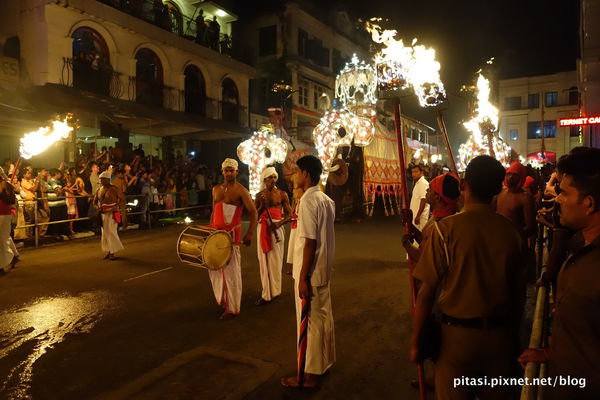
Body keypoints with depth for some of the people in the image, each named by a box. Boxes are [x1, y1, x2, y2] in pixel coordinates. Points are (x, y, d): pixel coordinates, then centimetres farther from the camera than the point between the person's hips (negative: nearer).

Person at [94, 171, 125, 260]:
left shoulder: (113, 189, -9)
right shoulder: (99, 190, 9)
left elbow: (122, 198, -8)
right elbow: (95, 201, 17)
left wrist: (117, 207, -18)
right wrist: (98, 208, -2)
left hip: (112, 213, -7)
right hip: (103, 213, 7)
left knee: (111, 232, -8)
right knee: (105, 233, 9)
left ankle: (113, 252, 0)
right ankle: (109, 252, 18)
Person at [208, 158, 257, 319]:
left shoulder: (241, 190, -6)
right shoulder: (216, 189, 14)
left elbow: (253, 212, -11)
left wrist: (249, 234, -21)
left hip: (231, 234, -7)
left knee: (231, 270, -2)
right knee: (214, 266, 12)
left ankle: (233, 308, 9)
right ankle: (223, 299, 32)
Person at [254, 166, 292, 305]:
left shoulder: (282, 194, 3)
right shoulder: (260, 195, 8)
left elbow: (289, 213, 1)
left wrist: (279, 223, -16)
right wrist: (262, 205, -11)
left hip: (276, 228, -2)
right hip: (263, 228, 2)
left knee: (275, 260, 0)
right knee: (264, 260, 4)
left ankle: (274, 291, 12)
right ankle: (266, 293, 13)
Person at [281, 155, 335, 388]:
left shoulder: (308, 201, -19)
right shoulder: (326, 200, 8)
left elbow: (310, 242, -23)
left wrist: (303, 277, -19)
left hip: (310, 273, -9)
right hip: (323, 270, 9)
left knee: (310, 323, 3)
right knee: (324, 317, 19)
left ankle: (310, 374, 17)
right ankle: (325, 363, 34)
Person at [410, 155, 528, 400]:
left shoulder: (446, 228, -17)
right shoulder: (513, 232, -6)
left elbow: (426, 292, -17)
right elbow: (519, 294, 3)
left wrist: (415, 341, -5)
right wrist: (513, 335, 19)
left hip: (457, 334, -3)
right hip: (501, 336, 4)